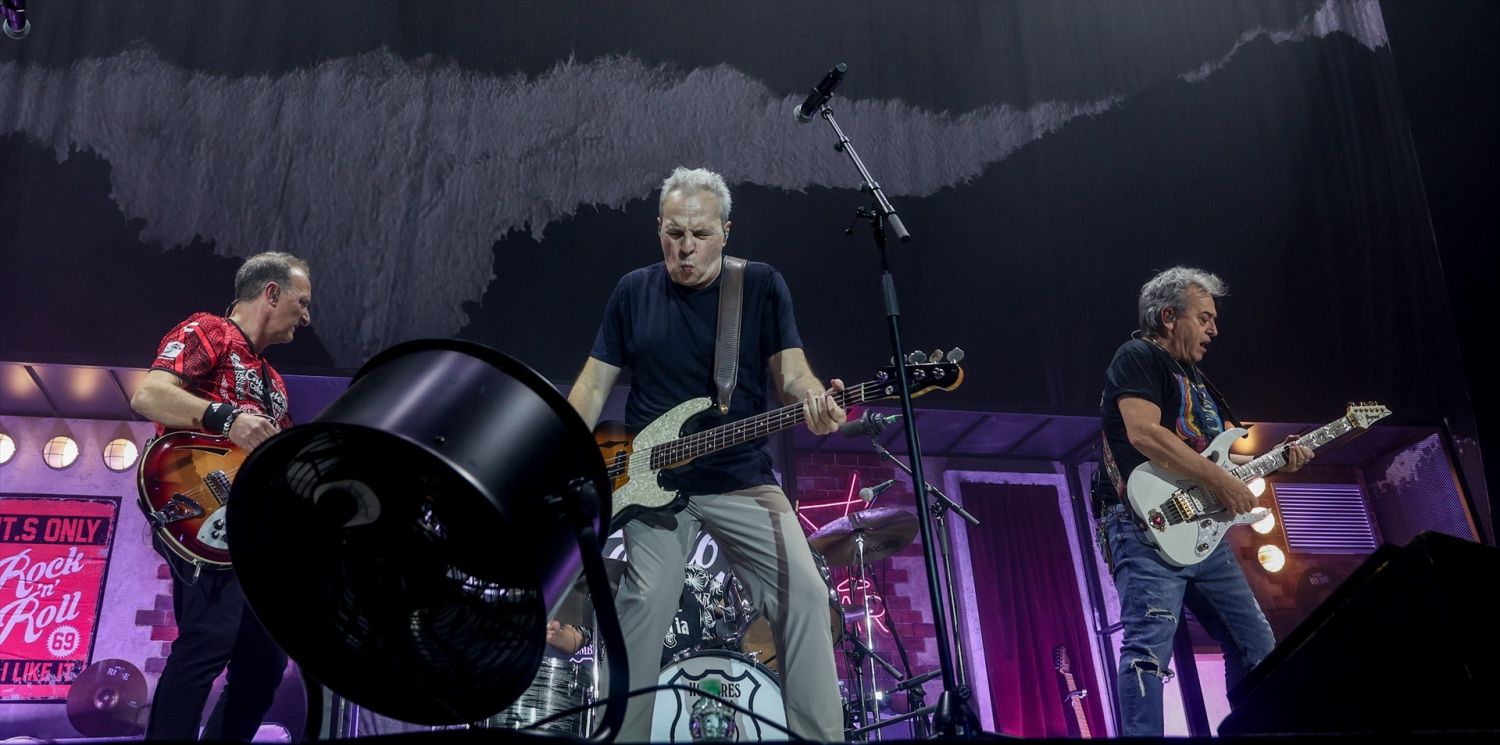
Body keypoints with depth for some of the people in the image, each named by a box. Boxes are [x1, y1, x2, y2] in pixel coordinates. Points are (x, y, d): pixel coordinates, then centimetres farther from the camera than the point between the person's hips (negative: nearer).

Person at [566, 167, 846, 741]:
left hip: (743, 479, 0)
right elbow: (594, 383, 8)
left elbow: (790, 371, -4)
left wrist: (814, 401, -28)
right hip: (651, 481, 0)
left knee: (802, 591, -13)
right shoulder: (633, 292, 6)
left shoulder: (762, 285, 1)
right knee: (645, 601, -15)